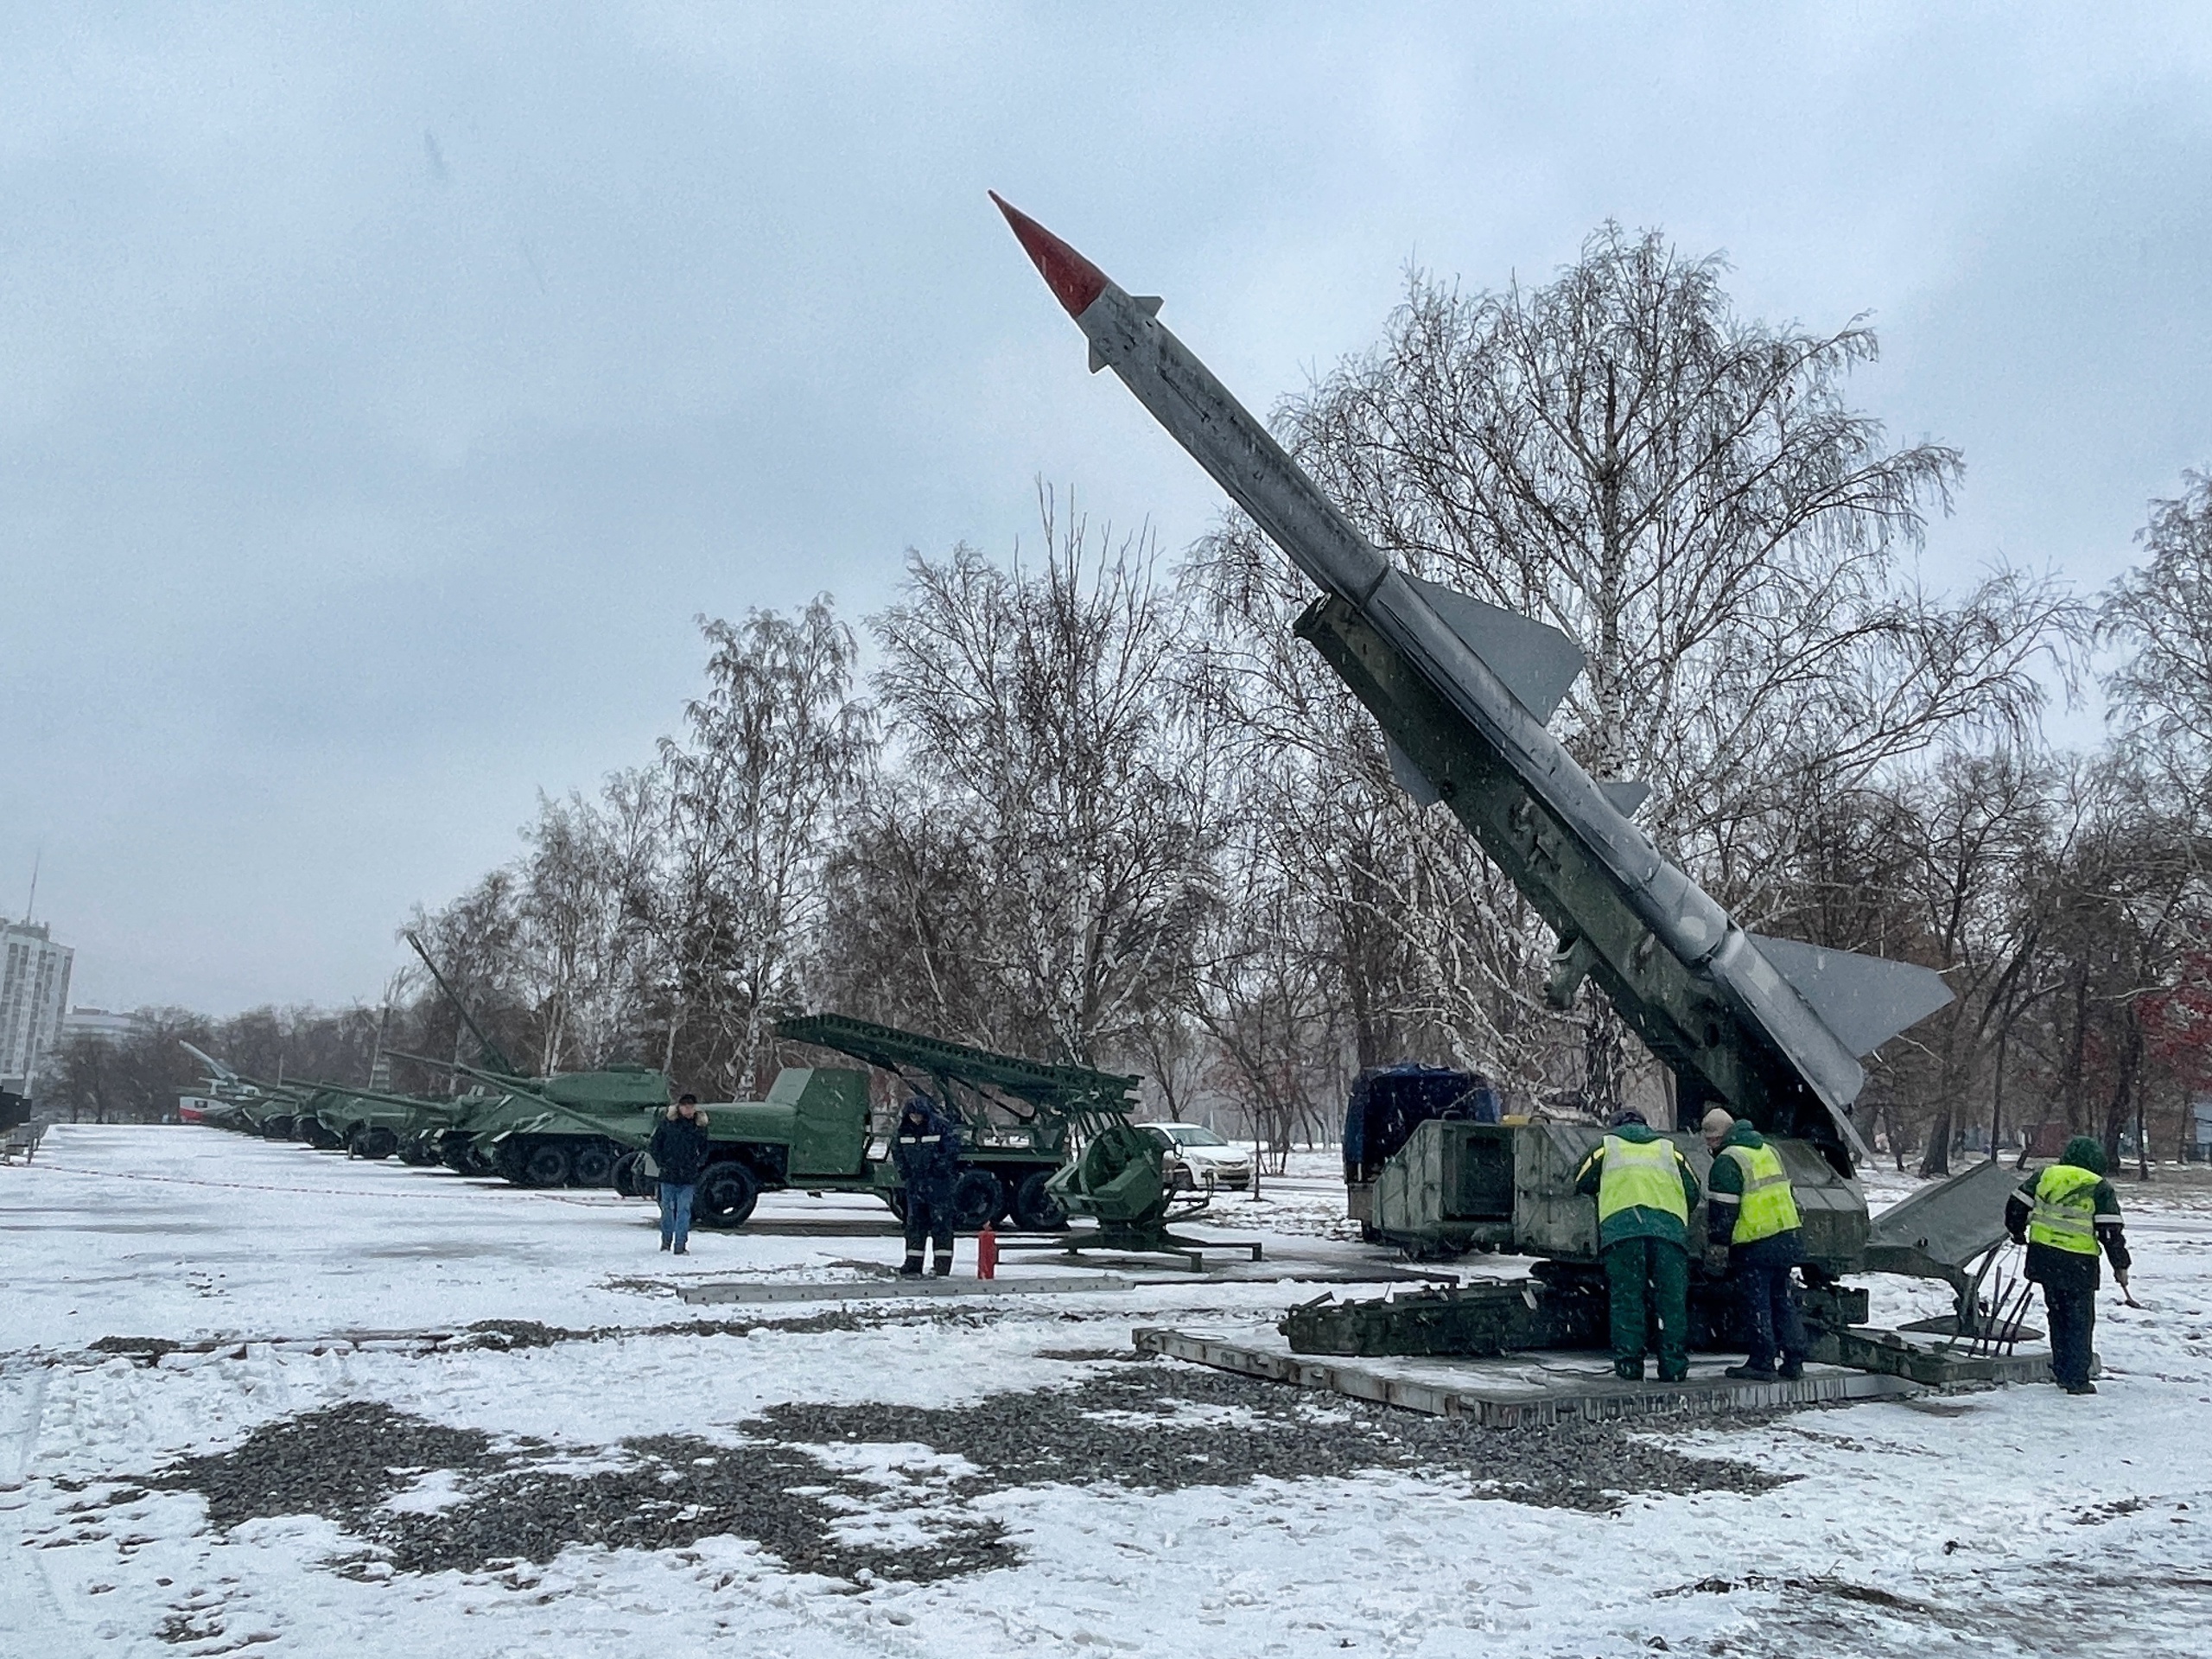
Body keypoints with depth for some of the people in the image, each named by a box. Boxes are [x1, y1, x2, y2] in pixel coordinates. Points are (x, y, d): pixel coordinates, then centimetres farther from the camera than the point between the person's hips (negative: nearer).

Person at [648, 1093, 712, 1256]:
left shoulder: (700, 1126, 5)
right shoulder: (667, 1123, -2)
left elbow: (706, 1148, 17)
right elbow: (654, 1144, 4)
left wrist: (698, 1163, 4)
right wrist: (660, 1163, -3)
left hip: (688, 1177, 0)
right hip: (668, 1175, 0)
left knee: (684, 1210, -5)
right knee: (667, 1208, 9)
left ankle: (680, 1245, -3)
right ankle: (666, 1240, 26)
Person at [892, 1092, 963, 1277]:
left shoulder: (941, 1126, -11)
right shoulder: (904, 1129, 4)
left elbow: (952, 1150, -9)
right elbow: (896, 1149, 17)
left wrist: (939, 1168, -10)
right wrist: (904, 1171, 8)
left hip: (938, 1181, -5)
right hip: (915, 1182, 5)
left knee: (941, 1224, -3)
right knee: (914, 1224, 8)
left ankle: (943, 1268, 0)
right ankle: (913, 1266, 13)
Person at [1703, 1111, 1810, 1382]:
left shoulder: (1727, 1162, -12)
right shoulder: (1768, 1151, 15)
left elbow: (1722, 1212, -14)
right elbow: (1790, 1195, 22)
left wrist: (1716, 1251, -9)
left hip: (1755, 1245, -8)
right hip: (1788, 1237, 8)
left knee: (1757, 1304, 1)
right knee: (1783, 1300, 14)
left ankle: (1762, 1362, 5)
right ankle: (1793, 1362, 16)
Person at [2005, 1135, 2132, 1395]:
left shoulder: (2044, 1176, 6)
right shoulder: (2100, 1188, -5)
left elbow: (2016, 1205, 8)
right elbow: (2110, 1230, -9)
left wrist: (2017, 1233, 24)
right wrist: (2120, 1264, 2)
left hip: (2044, 1257, 4)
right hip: (2079, 1263, -4)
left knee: (2058, 1314, 19)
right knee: (2080, 1321, 5)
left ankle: (2061, 1369, 25)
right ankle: (2075, 1379, 4)